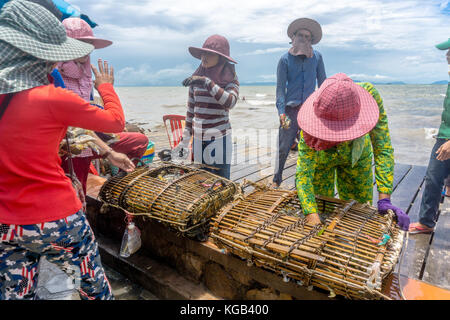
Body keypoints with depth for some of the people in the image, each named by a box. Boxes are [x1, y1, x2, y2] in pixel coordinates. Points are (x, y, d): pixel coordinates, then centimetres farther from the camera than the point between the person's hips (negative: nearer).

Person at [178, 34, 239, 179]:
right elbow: (191, 109, 13)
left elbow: (230, 102, -22)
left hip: (219, 138, -4)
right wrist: (184, 141, 12)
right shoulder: (196, 78, 8)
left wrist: (207, 82, -25)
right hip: (198, 139, 4)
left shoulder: (230, 79, -2)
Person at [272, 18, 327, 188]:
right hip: (291, 108, -2)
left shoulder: (317, 57, 10)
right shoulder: (285, 59, 3)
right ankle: (276, 179, 14)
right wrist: (282, 112, -12)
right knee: (283, 147, -2)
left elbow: (323, 83, 15)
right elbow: (280, 87, -1)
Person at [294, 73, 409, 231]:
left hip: (356, 154, 2)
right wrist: (312, 217, -55)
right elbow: (303, 174, -40)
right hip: (321, 157, -1)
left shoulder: (368, 92, -38)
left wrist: (384, 200, -39)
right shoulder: (313, 119, -41)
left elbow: (383, 148, -32)